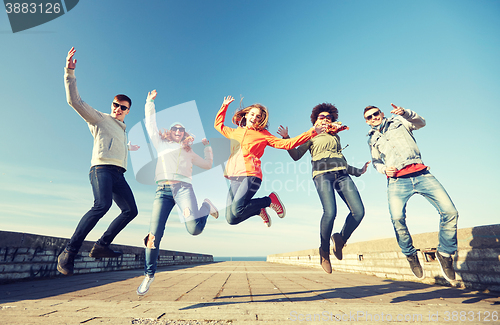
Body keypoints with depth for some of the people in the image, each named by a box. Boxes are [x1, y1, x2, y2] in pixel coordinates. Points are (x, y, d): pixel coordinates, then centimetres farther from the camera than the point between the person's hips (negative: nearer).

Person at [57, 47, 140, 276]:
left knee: (131, 210, -1)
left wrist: (129, 147, 66)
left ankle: (102, 245, 2)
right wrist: (70, 72, -9)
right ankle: (69, 252, -24)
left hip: (118, 173, 8)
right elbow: (75, 101, -1)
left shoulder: (121, 130, 31)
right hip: (102, 168, -8)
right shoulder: (99, 118, 12)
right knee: (102, 205, -30)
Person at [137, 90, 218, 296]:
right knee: (154, 235, -5)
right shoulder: (161, 144, 27)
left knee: (194, 229, -22)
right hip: (163, 190, 1)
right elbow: (150, 124, 31)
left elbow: (207, 165, 32)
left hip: (183, 187, -1)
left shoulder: (188, 151, 27)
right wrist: (150, 103, 36)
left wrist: (207, 147, 30)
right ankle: (149, 275, 14)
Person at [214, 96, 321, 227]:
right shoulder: (235, 132, 22)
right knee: (231, 219, -5)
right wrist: (224, 106, 34)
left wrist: (310, 133, 0)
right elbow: (218, 124, 39)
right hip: (234, 178, 5)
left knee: (237, 209, -26)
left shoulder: (263, 135, 11)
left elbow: (286, 144, 5)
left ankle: (271, 200, 1)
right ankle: (259, 210, 23)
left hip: (250, 175, -5)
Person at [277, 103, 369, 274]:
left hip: (342, 174, 5)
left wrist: (358, 171, 32)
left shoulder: (336, 137, 30)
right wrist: (286, 138, 0)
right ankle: (324, 250, 0)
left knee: (358, 211, -13)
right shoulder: (311, 137, 20)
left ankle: (341, 238, 13)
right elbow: (296, 156, 10)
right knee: (330, 212, -24)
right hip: (322, 174, -4)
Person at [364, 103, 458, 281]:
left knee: (450, 212, -13)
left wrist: (405, 112, -18)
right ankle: (410, 254, 2)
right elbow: (376, 161, 28)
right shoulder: (372, 139, 23)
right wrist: (383, 169, 5)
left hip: (421, 174, 0)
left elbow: (421, 122, 1)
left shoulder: (399, 121, 19)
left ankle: (444, 253, 10)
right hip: (397, 180, 0)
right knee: (397, 218, -22)